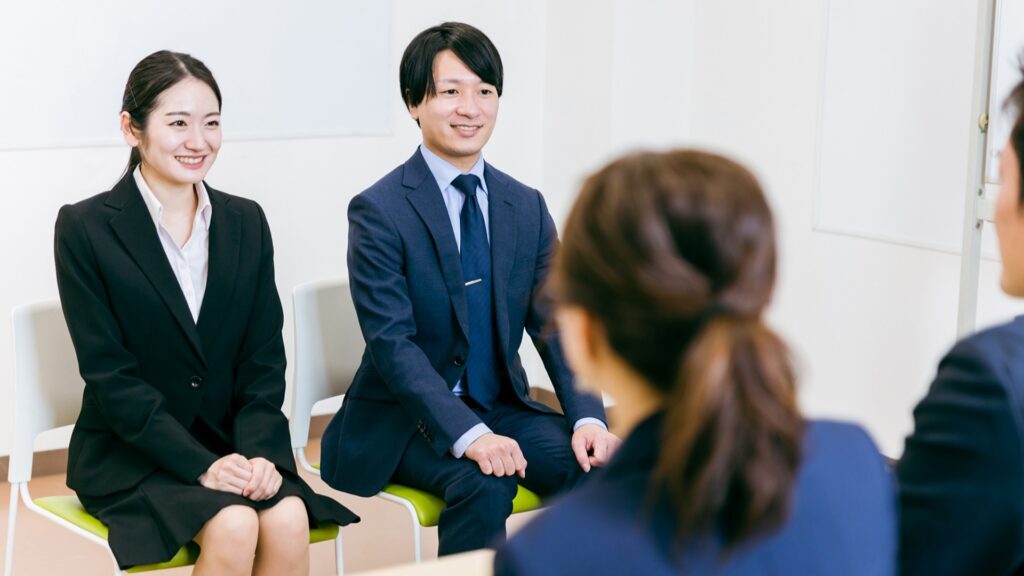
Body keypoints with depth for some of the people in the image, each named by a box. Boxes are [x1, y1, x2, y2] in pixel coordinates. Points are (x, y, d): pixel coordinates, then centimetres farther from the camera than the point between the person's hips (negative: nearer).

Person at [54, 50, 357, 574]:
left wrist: (260, 451, -14)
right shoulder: (85, 228, -6)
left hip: (232, 444, 4)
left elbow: (264, 358, 4)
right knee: (233, 525, -29)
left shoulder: (246, 222, 7)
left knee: (290, 519, -26)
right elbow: (110, 374, -11)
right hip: (128, 454, -3)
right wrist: (201, 466, -20)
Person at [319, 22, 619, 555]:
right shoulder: (378, 211, -10)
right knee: (483, 485, -31)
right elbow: (392, 342, -18)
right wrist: (468, 434, -31)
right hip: (403, 420, -5)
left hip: (500, 407, 5)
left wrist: (587, 416, -16)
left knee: (598, 465, -20)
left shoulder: (526, 207, 6)